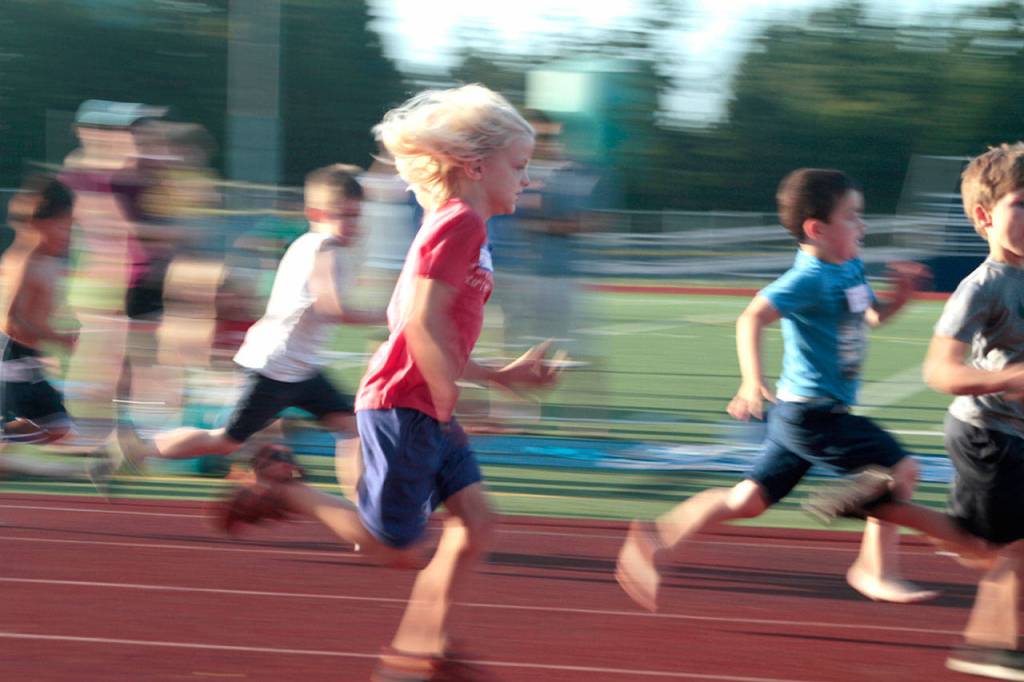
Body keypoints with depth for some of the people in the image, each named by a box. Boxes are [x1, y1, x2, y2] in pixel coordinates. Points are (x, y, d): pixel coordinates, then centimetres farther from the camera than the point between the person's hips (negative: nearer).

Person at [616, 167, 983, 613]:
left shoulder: (851, 270, 11)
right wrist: (752, 382, -39)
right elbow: (752, 317, -28)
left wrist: (898, 299, 6)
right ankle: (876, 571, -1)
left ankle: (657, 540, 12)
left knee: (748, 500, 10)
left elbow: (872, 315, 28)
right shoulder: (808, 279, -18)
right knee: (899, 468, -9)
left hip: (801, 416, 9)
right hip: (812, 412, -9)